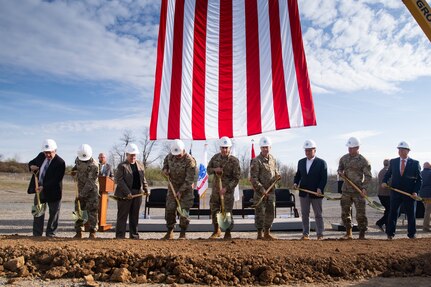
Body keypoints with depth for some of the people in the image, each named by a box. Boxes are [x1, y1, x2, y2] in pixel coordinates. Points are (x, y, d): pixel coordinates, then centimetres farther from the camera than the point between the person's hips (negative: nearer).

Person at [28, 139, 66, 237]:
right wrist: (31, 166, -5)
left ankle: (50, 234, 19)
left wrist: (44, 187, -31)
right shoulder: (41, 156, 1)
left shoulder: (60, 163, -18)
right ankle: (37, 235, 21)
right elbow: (31, 162, 19)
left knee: (53, 214, 6)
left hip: (52, 192, -5)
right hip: (39, 189, 6)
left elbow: (56, 180, -23)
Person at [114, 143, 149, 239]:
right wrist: (127, 192, -18)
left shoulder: (140, 165, 13)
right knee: (122, 215, 1)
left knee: (134, 216, 11)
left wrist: (146, 189, 9)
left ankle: (134, 234, 19)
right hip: (125, 194, -5)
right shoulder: (122, 166, -5)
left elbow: (143, 178, 19)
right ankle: (120, 235, 8)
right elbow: (119, 180, -12)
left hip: (138, 194, 5)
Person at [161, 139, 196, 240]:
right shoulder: (170, 156, -4)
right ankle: (170, 232, 17)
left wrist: (181, 191, -21)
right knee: (169, 209, 3)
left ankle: (183, 234, 8)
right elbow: (165, 161, 22)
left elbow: (190, 179, -20)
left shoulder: (190, 160, -22)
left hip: (185, 188, -5)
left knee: (184, 211, -5)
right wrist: (165, 169, 1)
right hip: (173, 187, 5)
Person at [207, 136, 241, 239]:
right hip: (215, 189, 5)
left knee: (227, 212, -2)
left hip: (228, 190, -5)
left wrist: (226, 188, -22)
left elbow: (236, 178, -13)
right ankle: (217, 231, 32)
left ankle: (228, 233, 14)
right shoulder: (215, 157, 3)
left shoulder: (234, 161, -12)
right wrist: (214, 170, -10)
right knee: (214, 211, 13)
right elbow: (208, 169, 14)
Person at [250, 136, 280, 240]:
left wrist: (277, 176, -2)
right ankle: (259, 234, 10)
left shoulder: (273, 159, 9)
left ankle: (267, 233, 24)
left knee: (270, 212, 11)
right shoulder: (256, 161, -12)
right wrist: (262, 189, -18)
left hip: (271, 191, 7)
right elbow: (253, 178, -14)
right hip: (260, 192, -6)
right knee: (260, 213, -1)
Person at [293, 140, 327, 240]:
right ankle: (305, 234, 17)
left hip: (316, 193, -4)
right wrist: (295, 183, -4)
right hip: (303, 193, 4)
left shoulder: (321, 162, -3)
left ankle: (320, 235, 13)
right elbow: (298, 175, 15)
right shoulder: (301, 162, 10)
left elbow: (324, 178, -6)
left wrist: (320, 188, -19)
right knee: (304, 214, 8)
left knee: (318, 215, 5)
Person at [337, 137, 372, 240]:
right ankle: (348, 234, 21)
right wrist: (340, 172, -4)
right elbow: (340, 168, 20)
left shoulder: (363, 160, -7)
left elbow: (368, 176, -6)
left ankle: (362, 235, 9)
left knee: (360, 214, -2)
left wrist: (364, 188, -18)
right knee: (345, 212, 9)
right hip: (346, 190, 5)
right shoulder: (344, 158, 6)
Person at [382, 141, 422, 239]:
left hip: (410, 193, -1)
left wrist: (415, 191, -11)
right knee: (393, 212, 4)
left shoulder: (415, 163, -1)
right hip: (395, 192, 1)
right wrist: (384, 181, -5)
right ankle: (390, 233, 12)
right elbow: (388, 173, 15)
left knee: (411, 214, 8)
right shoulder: (393, 162, 5)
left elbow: (419, 179, 0)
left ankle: (412, 234, 22)